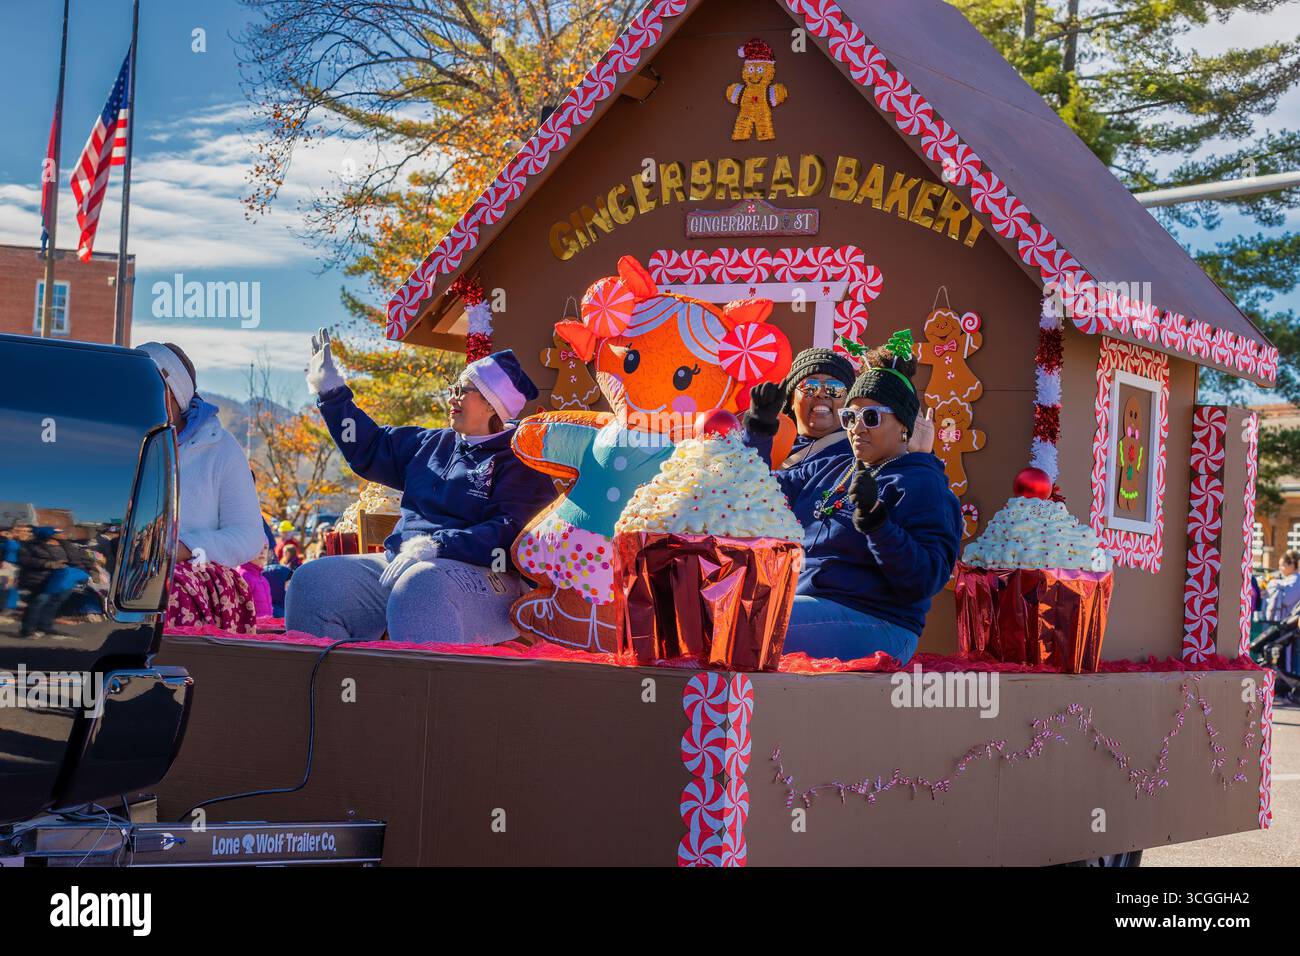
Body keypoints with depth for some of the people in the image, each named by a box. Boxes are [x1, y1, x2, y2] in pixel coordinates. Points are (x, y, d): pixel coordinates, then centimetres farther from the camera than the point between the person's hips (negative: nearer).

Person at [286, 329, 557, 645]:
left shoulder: (520, 463, -1)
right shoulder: (432, 445, 23)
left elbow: (512, 536, -15)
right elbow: (368, 448, 36)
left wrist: (436, 547, -23)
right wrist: (331, 393, 34)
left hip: (478, 575, -8)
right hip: (399, 565, 8)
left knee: (420, 586, -42)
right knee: (313, 580, -12)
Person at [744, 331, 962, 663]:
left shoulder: (920, 484, -3)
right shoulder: (826, 469, 20)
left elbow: (924, 581, -14)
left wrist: (875, 522, -25)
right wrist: (760, 426, 22)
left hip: (873, 625, -7)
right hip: (799, 604, 7)